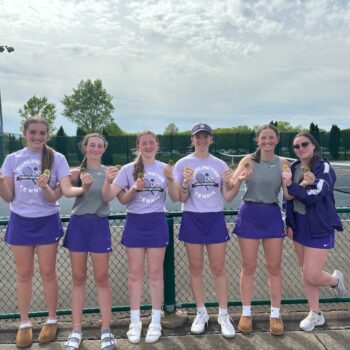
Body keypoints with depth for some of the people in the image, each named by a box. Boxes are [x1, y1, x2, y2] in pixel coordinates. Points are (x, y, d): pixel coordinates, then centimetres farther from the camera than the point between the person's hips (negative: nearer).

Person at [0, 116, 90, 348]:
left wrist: (82, 189, -36)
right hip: (20, 221, 2)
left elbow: (66, 190, -15)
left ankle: (52, 321, 25)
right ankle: (25, 324, 26)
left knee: (48, 272, 7)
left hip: (47, 221, -2)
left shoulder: (57, 158, -5)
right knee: (24, 274, 11)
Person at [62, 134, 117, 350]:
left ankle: (106, 330, 15)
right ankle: (77, 330, 20)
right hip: (78, 224, 2)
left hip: (99, 225, -1)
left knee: (101, 279, 4)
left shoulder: (109, 172, 2)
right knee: (78, 278, 9)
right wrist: (82, 183, -29)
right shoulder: (76, 172, 4)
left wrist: (110, 179, -31)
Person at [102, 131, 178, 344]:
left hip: (157, 223, 0)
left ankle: (156, 322, 19)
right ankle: (135, 321, 19)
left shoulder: (165, 168, 4)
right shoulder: (129, 169, 0)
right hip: (135, 223, 0)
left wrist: (170, 180, -22)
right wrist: (134, 188, -21)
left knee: (155, 273, 6)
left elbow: (175, 198, -4)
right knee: (135, 273, 6)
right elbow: (108, 197, -7)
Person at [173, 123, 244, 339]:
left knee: (219, 269, 5)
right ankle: (201, 314, 25)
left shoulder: (220, 164, 5)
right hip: (192, 220, -1)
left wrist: (236, 184, -15)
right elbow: (181, 198, -3)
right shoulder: (183, 164, -1)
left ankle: (224, 315, 20)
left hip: (215, 219, 1)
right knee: (196, 268, 8)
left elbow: (227, 197, 4)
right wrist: (185, 184, -22)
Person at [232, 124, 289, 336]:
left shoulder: (283, 163, 2)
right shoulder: (249, 160, -4)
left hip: (272, 215, 2)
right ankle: (246, 313, 23)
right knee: (248, 267, 7)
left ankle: (275, 315, 24)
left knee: (274, 267, 8)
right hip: (249, 214, -1)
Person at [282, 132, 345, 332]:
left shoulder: (324, 168, -14)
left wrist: (291, 185, -32)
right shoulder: (294, 168, 4)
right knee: (306, 274, 12)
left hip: (320, 227, -6)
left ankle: (335, 279, 29)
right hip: (299, 225, 6)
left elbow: (313, 196, -25)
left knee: (312, 276, -5)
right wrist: (289, 223, 7)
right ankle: (315, 314, 29)